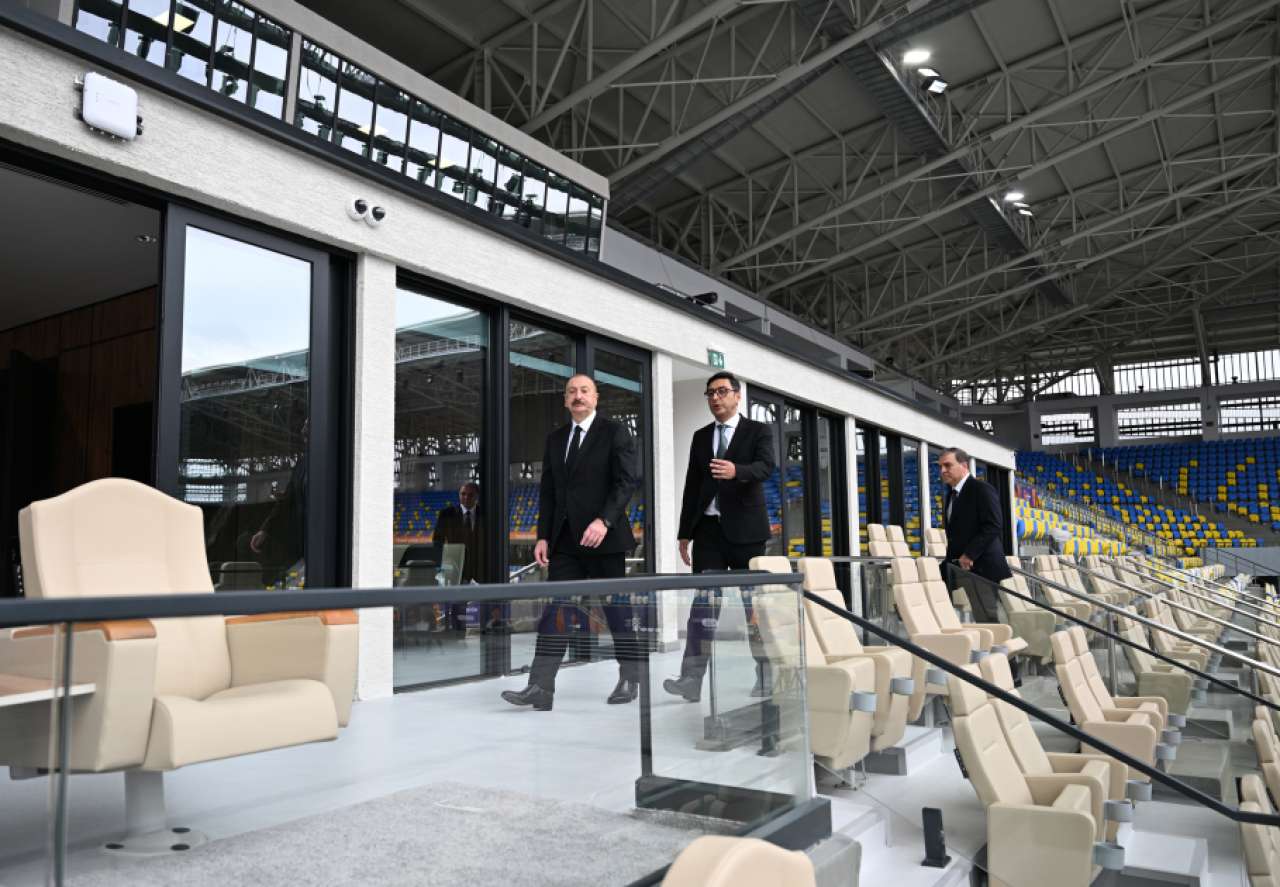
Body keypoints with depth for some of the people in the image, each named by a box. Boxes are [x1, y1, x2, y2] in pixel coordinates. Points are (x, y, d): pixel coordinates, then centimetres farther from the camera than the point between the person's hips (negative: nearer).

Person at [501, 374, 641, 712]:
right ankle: (540, 688, -5)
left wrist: (604, 520, -22)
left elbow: (626, 481, -10)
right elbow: (547, 491, 15)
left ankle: (629, 680, 19)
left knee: (617, 609, 5)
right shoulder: (555, 439, 16)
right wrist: (543, 536, 5)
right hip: (565, 540, 5)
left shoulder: (615, 432, -1)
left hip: (603, 537, -4)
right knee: (555, 612, -2)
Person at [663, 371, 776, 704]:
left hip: (745, 528, -3)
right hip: (709, 527, 3)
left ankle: (766, 675, 14)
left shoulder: (757, 431, 3)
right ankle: (692, 679, -9)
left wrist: (735, 471, -36)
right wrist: (685, 532, 10)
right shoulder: (700, 436, 16)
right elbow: (691, 485, 14)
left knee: (754, 603, 3)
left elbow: (766, 466, -16)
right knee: (703, 603, -4)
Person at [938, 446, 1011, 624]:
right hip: (957, 565, 8)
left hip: (980, 565, -8)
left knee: (986, 618, -5)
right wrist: (950, 556, 6)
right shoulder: (950, 494, 18)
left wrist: (969, 555, -19)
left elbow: (994, 526, -17)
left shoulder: (982, 489, -8)